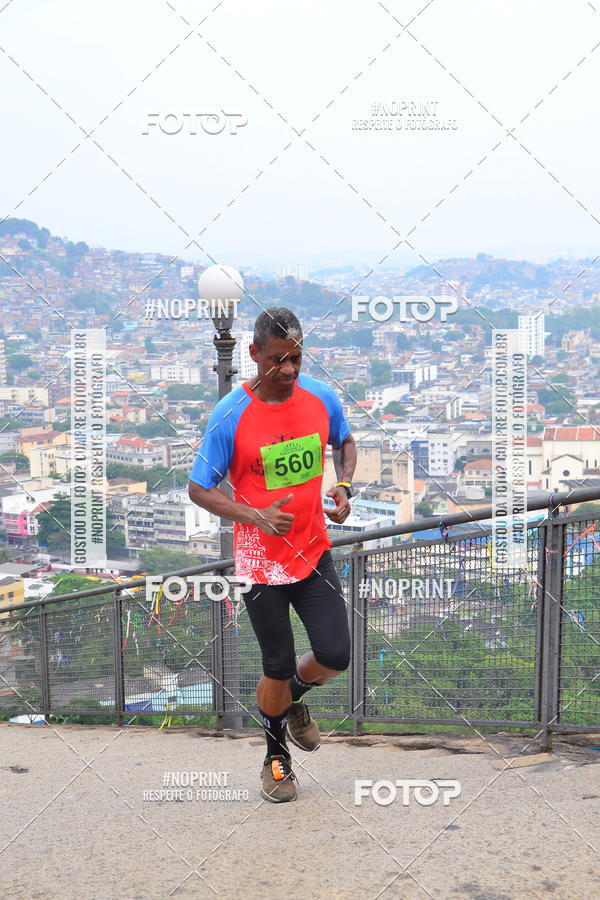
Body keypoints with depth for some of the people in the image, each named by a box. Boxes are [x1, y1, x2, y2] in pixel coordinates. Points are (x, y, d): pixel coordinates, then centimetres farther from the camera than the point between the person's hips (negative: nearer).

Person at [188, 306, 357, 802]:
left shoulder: (321, 397, -5)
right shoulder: (231, 415, -17)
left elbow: (345, 441, 16)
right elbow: (199, 488, -9)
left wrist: (344, 486, -5)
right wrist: (256, 516, -24)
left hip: (314, 551, 3)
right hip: (261, 560, -3)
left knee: (335, 656, -4)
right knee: (278, 667, 6)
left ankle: (290, 697, 33)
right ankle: (276, 755, 34)